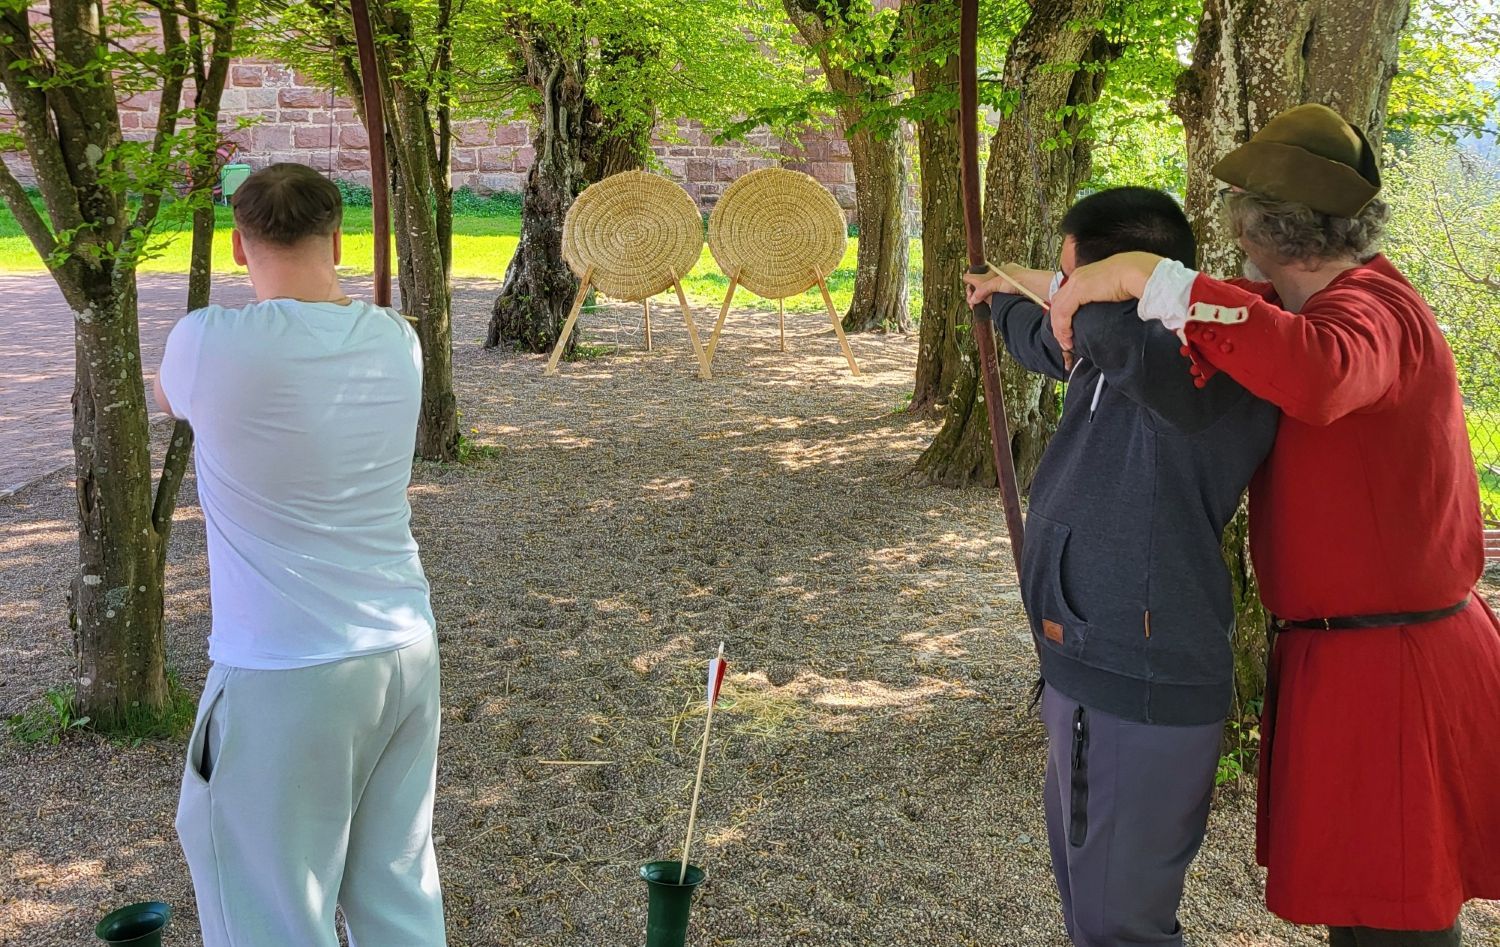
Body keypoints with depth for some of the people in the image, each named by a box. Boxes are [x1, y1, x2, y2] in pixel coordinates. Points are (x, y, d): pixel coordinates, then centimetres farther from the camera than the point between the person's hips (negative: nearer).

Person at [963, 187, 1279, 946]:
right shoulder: (1113, 354, 6)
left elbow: (1131, 340, -48)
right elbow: (1047, 340, 30)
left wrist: (1061, 287, -25)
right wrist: (1000, 299, 51)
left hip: (1139, 696, -10)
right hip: (1090, 671, 10)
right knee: (1083, 877, 28)